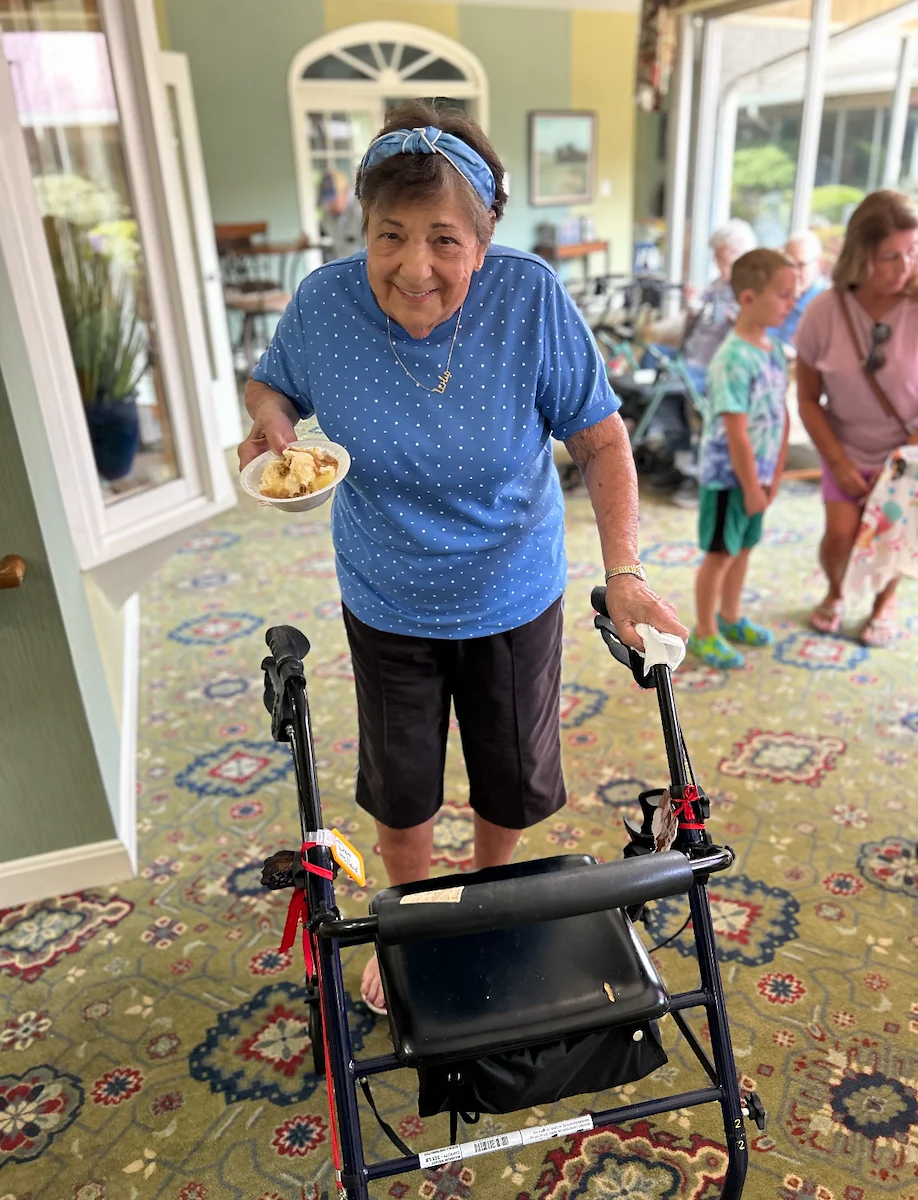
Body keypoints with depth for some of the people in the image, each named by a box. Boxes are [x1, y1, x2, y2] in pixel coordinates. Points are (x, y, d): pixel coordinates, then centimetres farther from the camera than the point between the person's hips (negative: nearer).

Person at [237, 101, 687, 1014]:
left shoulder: (532, 298, -21)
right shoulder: (324, 304, -17)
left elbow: (600, 438, -13)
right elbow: (271, 382, 3)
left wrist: (623, 570, -23)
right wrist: (269, 417, -21)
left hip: (515, 599, 0)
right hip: (388, 606, 1)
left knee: (514, 783, 19)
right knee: (399, 795, 17)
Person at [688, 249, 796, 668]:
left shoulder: (775, 350, 3)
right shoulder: (734, 359, -23)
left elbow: (782, 416, 8)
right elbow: (736, 434, -23)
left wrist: (775, 474, 5)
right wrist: (752, 487, -17)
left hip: (755, 472, 8)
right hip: (728, 476, -8)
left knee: (743, 548, 19)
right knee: (721, 553, 4)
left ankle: (729, 618, 37)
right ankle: (705, 632, 20)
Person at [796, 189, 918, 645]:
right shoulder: (824, 312, -16)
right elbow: (808, 398, -6)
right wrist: (839, 463, -9)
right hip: (847, 447, 1)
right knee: (840, 534, -10)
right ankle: (834, 594, 25)